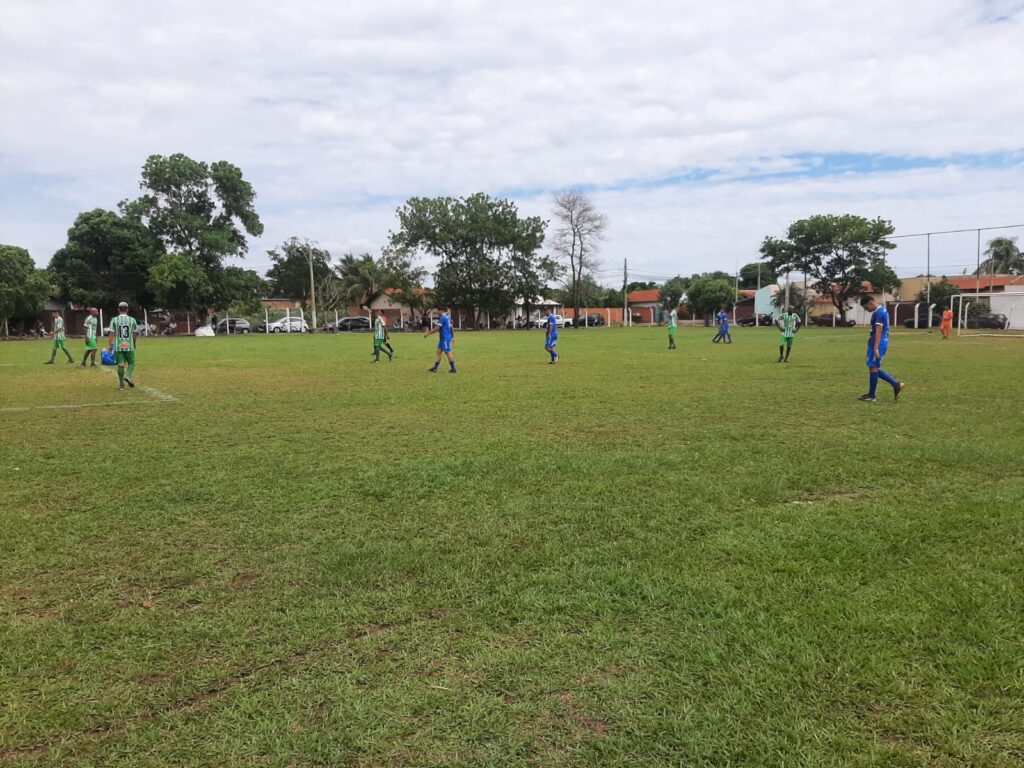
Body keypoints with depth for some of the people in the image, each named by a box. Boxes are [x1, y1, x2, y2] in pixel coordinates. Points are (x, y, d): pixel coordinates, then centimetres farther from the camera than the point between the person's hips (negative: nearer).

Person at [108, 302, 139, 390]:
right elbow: (136, 334, 5)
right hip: (129, 346, 0)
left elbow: (112, 334, -3)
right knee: (131, 363, 14)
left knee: (120, 365, 6)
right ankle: (128, 376, -11)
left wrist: (110, 345, 6)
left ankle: (122, 385, 8)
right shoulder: (132, 320, -1)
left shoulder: (114, 320, -2)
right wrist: (134, 343, 22)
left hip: (118, 346, 1)